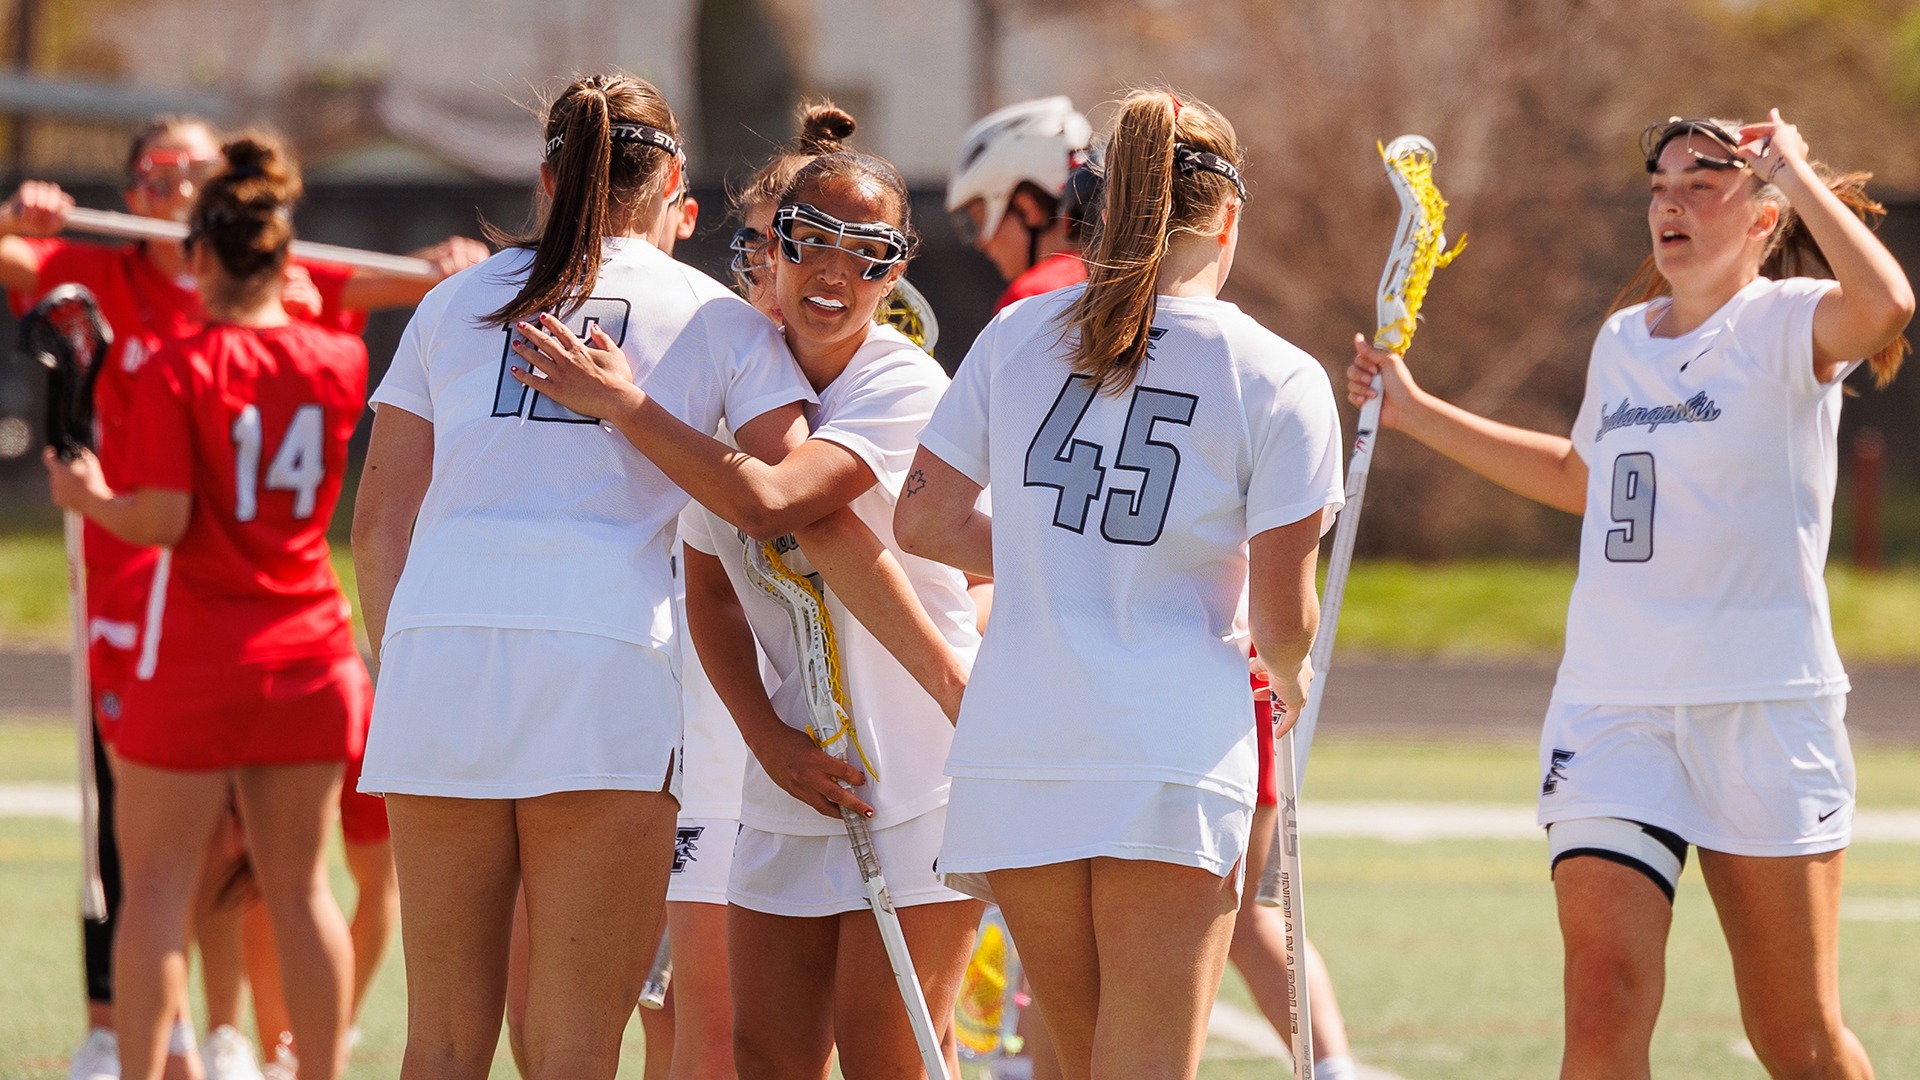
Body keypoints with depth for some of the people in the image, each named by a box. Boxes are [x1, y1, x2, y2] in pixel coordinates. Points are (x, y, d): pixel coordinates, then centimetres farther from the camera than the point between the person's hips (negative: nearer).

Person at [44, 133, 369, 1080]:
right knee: (300, 886, 9)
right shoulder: (339, 362, 0)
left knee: (157, 885, 2)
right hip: (308, 649, 4)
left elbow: (162, 520, -16)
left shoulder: (177, 372, -13)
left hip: (195, 658, -4)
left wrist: (91, 498, 3)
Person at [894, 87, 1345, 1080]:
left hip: (1012, 754, 4)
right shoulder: (1279, 381, -3)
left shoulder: (1016, 335, 7)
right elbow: (1281, 618, -4)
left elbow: (925, 521, 9)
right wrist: (1290, 682, 19)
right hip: (1172, 756, -4)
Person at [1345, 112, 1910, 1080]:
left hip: (1762, 704, -4)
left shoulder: (1788, 321, -5)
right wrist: (1415, 412, 33)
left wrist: (1800, 174, -17)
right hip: (1612, 703, 4)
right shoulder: (1622, 340, 14)